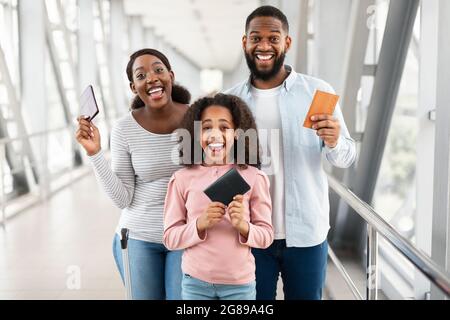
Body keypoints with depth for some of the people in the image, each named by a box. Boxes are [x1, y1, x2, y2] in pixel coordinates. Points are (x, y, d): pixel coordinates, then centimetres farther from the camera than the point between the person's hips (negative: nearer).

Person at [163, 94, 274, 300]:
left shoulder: (254, 177, -4)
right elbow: (170, 238, -3)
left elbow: (267, 236, -1)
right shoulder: (183, 179, -4)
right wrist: (199, 224, -19)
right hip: (195, 281, 0)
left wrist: (244, 227, -20)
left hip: (240, 282, 0)